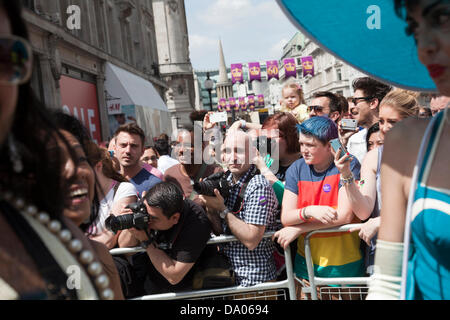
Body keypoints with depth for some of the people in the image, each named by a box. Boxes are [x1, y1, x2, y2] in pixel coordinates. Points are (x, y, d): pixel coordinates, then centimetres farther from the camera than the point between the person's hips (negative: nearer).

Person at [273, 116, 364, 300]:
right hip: (306, 260, 3)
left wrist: (297, 229, -15)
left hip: (343, 263, -3)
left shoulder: (347, 164, -12)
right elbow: (285, 218, -5)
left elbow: (345, 216, -19)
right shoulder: (296, 169, 0)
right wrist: (308, 211, -27)